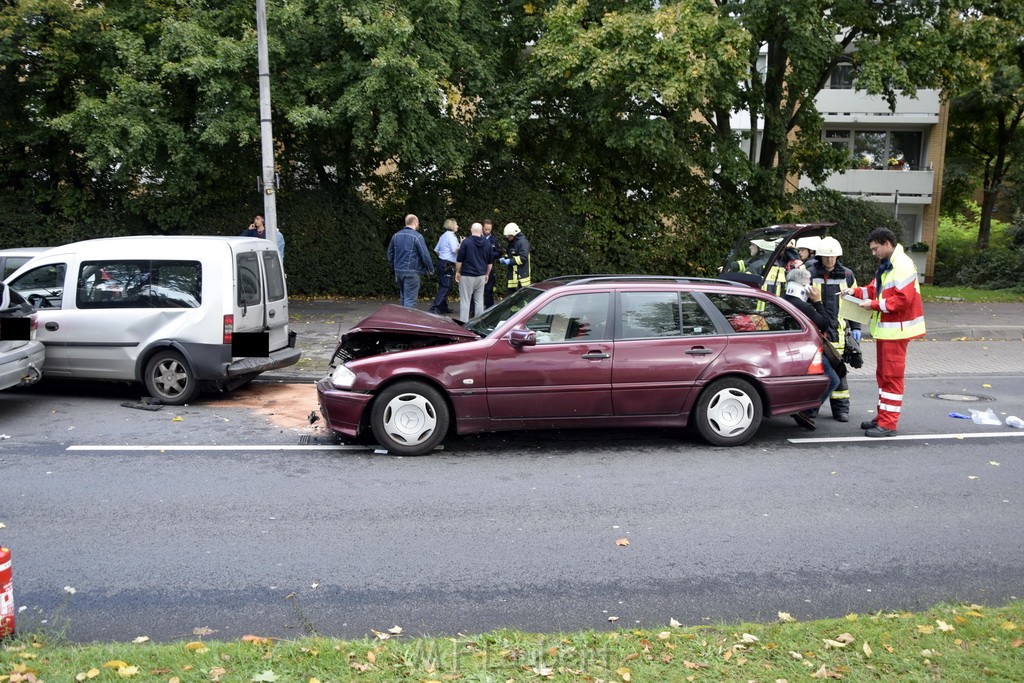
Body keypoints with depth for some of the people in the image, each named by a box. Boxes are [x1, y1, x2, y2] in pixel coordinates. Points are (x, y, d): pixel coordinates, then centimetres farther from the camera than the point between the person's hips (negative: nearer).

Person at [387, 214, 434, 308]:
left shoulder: (396, 236, 9)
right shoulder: (417, 237, -12)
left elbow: (390, 254, 16)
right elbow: (425, 255, -13)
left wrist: (393, 268, 25)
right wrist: (431, 269, 1)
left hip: (398, 271, 7)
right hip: (411, 272, -7)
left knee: (403, 297, 19)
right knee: (410, 300, -4)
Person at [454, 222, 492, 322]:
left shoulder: (466, 242, -9)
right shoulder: (487, 243, 4)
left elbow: (459, 260, -7)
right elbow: (490, 262, 11)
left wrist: (457, 272, 5)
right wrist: (487, 274, 22)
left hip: (467, 276, -4)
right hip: (481, 276, 4)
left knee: (465, 301, -1)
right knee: (479, 301, 10)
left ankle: (463, 323, -3)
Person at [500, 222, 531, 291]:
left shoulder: (523, 242, -14)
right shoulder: (510, 242, 15)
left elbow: (523, 258, -21)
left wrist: (510, 261, -20)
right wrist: (504, 258, 5)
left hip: (521, 275, -9)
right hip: (512, 274, 9)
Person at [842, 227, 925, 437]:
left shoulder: (902, 265, -16)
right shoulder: (885, 265, 17)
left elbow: (903, 299, -23)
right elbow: (875, 290, 18)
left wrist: (874, 305, -18)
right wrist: (856, 291, 1)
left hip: (896, 329, -10)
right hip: (885, 328, 10)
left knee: (892, 376, -6)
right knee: (883, 374, 16)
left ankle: (888, 424, -3)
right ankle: (882, 417, 25)